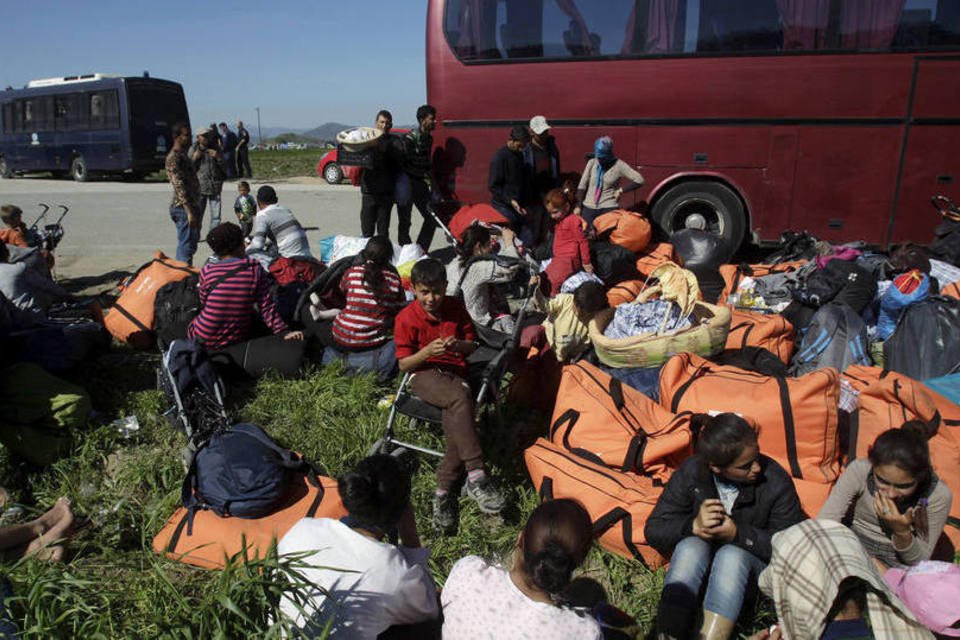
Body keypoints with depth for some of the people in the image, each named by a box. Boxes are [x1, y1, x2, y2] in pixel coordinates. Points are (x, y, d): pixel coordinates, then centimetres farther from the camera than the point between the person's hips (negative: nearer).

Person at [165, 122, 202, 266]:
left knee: (191, 245, 16)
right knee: (186, 247, -7)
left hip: (192, 206, 10)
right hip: (183, 208, -10)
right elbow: (179, 186, -21)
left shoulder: (182, 154, 18)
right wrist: (189, 212, -26)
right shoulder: (173, 157, -13)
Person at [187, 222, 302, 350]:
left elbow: (203, 305, 4)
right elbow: (267, 307, -10)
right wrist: (284, 332, -6)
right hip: (237, 340, 0)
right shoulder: (255, 269, -9)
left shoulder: (206, 271, -7)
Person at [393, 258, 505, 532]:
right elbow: (403, 364, -2)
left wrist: (459, 345, -10)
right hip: (424, 376, -3)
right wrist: (427, 351, -20)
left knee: (457, 416, -32)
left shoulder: (456, 308, 7)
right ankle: (476, 476, -37)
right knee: (461, 399, -37)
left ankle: (444, 490, -22)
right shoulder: (407, 318, -2)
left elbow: (472, 347, 14)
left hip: (455, 373, 3)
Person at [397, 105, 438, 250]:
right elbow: (405, 164, -17)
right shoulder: (410, 137, -16)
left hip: (421, 183, 7)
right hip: (407, 183, -7)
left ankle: (421, 251, 14)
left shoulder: (429, 138, 8)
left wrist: (430, 177, 8)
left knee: (432, 218, 4)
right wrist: (425, 176, -15)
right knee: (404, 222, 2)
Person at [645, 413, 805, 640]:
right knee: (690, 546, -33)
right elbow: (653, 531, -13)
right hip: (699, 559, 1)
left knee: (732, 555, -34)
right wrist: (693, 526, -32)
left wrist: (738, 534, -29)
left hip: (752, 562, -1)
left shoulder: (775, 480, -19)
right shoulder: (690, 473, -16)